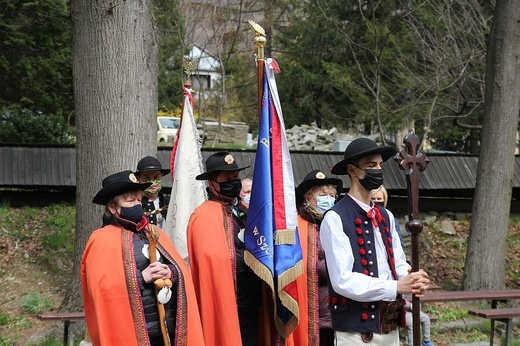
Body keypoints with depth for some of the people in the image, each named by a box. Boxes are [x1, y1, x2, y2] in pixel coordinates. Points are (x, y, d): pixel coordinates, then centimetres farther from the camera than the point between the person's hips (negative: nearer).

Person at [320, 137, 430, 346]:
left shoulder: (386, 217, 12)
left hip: (390, 327, 7)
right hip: (356, 328, -7)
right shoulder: (335, 218, -11)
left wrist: (414, 281, -12)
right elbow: (343, 280, -18)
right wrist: (396, 287, -21)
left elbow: (398, 265, 10)